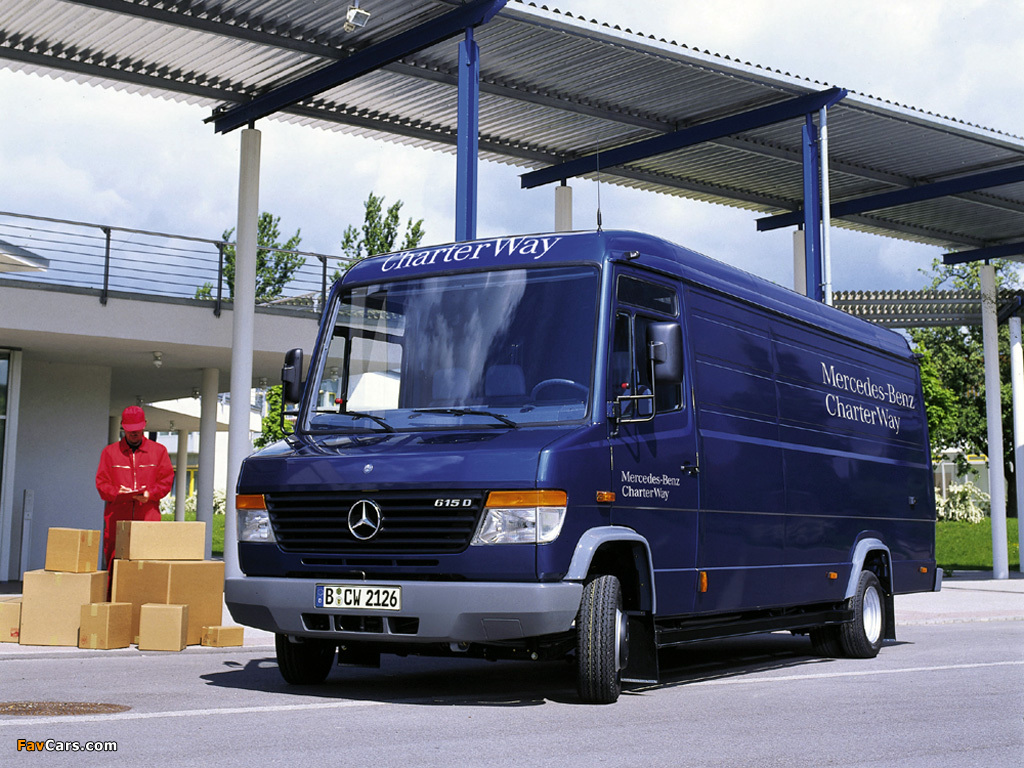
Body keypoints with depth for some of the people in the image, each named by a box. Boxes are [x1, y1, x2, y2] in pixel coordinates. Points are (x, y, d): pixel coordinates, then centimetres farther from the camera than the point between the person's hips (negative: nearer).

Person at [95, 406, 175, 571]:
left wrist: (150, 494, -9)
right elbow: (101, 483, 10)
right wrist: (117, 492, -10)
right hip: (117, 518, 1)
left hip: (148, 518, -1)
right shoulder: (110, 452, 14)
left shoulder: (159, 451, 13)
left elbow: (167, 480, 9)